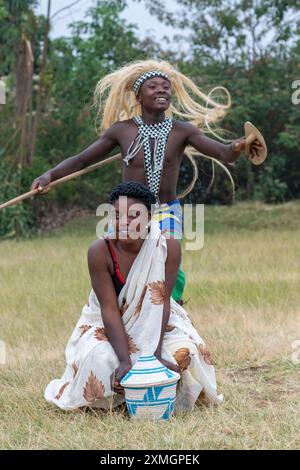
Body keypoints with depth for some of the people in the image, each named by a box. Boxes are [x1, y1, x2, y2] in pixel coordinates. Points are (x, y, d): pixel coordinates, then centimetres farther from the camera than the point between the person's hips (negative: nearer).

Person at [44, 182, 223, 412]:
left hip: (154, 322, 1)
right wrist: (126, 360, -34)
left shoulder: (168, 247, -22)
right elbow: (109, 309, -26)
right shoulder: (100, 251, -25)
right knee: (99, 359, -29)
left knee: (184, 352, -24)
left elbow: (162, 301, -20)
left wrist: (155, 354, -29)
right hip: (109, 325, -1)